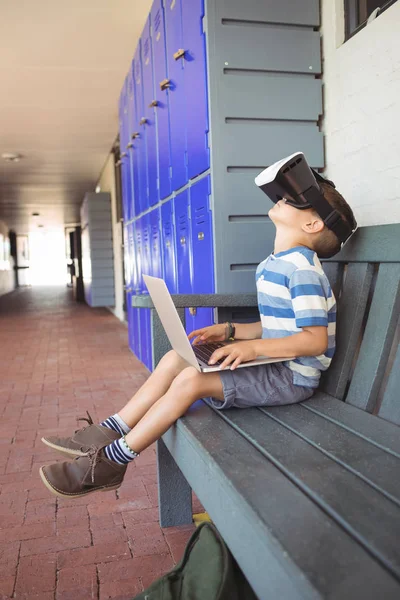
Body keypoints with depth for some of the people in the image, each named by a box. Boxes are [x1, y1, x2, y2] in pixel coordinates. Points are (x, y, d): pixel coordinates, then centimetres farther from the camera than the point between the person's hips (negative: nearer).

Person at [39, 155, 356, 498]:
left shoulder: (301, 270, -18)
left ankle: (111, 461, -11)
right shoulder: (273, 266, 13)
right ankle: (107, 434, 2)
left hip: (294, 377, -9)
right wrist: (229, 330, 8)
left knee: (191, 379, -24)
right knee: (175, 358, 0)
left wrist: (254, 347, -32)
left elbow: (316, 340, -23)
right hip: (275, 365, 10)